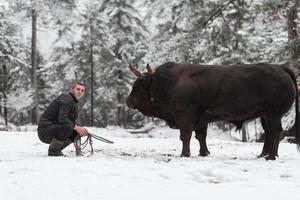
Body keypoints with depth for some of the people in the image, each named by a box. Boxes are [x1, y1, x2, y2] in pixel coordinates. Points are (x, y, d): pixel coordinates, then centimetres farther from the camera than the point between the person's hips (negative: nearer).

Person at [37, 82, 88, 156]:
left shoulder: (74, 103, 18)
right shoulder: (66, 99, -14)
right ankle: (53, 150, -16)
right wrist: (76, 127, -31)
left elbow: (72, 122, 16)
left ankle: (57, 150, 8)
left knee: (77, 132, 2)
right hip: (45, 130, -10)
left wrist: (81, 129, -3)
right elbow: (62, 119, -28)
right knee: (67, 127, -33)